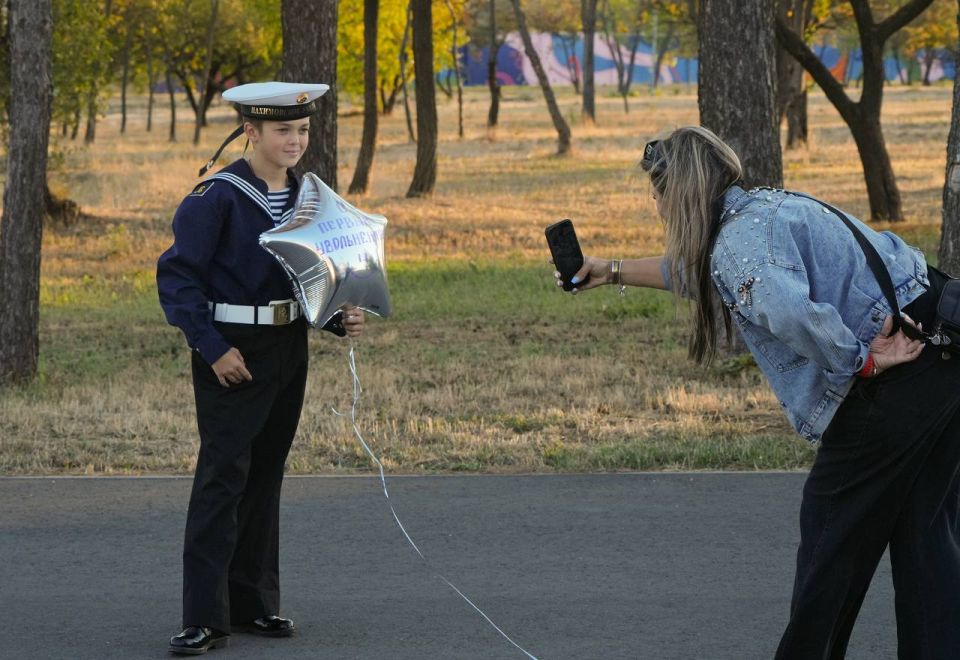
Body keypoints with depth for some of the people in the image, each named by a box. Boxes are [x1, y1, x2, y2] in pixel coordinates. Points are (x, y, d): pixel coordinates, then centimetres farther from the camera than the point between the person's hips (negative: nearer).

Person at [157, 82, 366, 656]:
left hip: (288, 351, 7)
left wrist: (341, 318, -1)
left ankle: (254, 603, 21)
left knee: (265, 475, 12)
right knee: (223, 477, -10)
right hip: (231, 356, -6)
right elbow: (177, 275, -14)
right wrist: (213, 349, -18)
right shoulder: (217, 197, -12)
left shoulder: (306, 195, 8)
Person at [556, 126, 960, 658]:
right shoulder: (764, 207, 19)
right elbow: (696, 271, 40)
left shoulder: (742, 235, -12)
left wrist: (859, 362, -21)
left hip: (900, 371, -9)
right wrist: (613, 272, 51)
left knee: (833, 524, 8)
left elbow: (786, 309, -35)